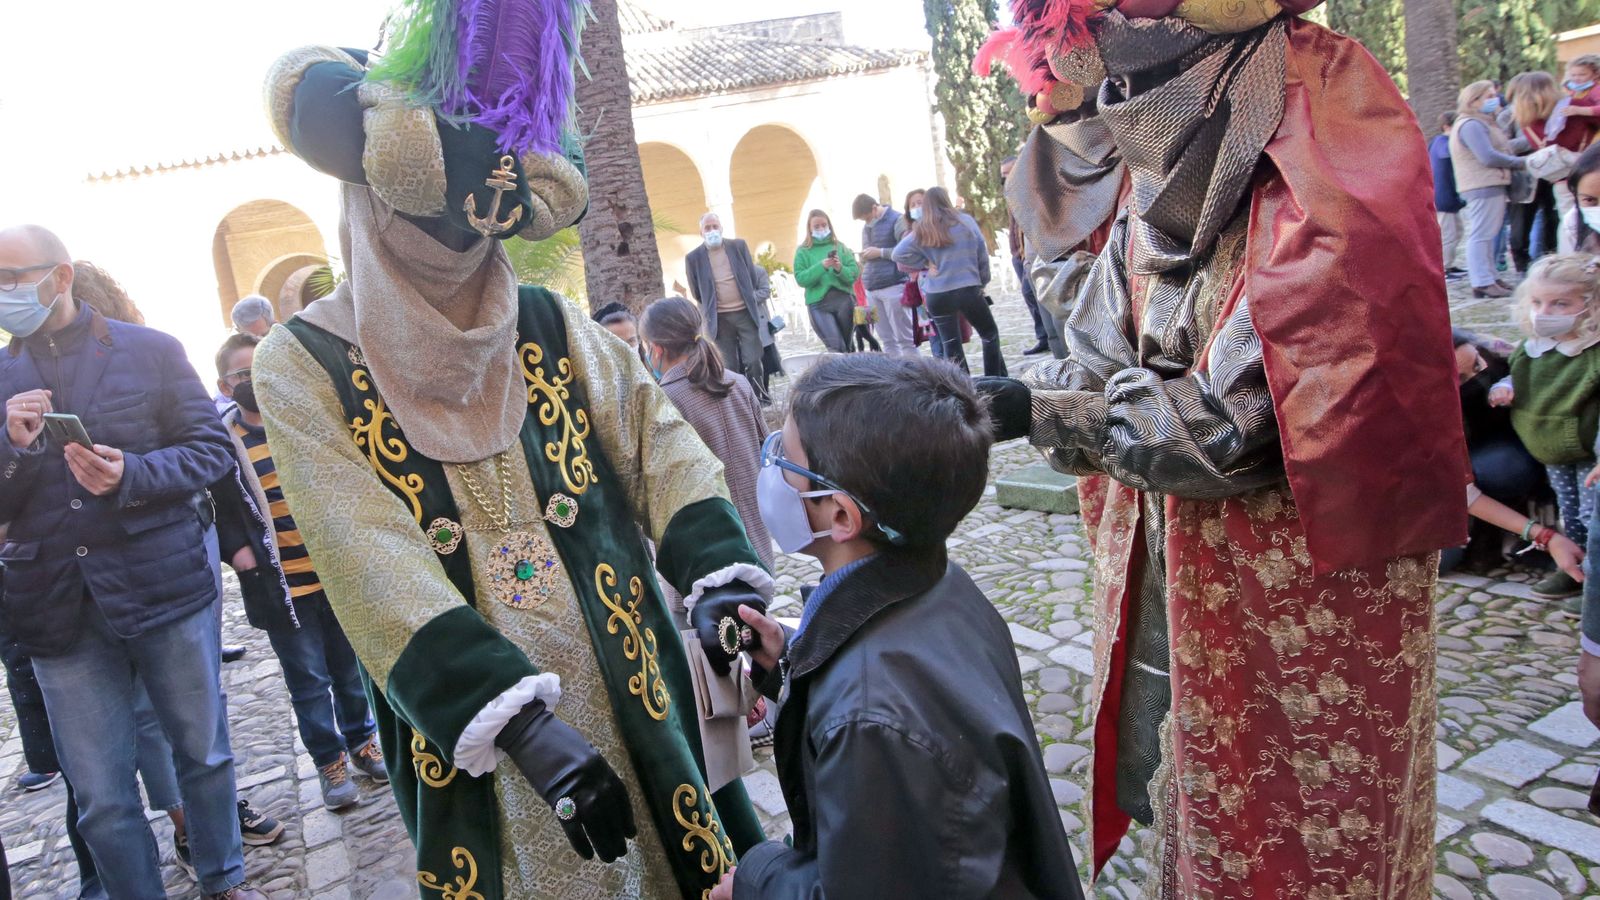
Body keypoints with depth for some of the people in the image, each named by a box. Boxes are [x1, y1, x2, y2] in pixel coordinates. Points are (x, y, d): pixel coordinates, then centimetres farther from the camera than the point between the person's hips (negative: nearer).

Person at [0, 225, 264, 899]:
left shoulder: (150, 350, 2)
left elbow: (214, 448, -1)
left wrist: (133, 475, -17)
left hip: (165, 583, -1)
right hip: (58, 606, 2)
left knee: (203, 752, 12)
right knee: (100, 799, 6)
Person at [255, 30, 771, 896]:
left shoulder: (550, 328, 2)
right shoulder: (303, 369, -8)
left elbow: (655, 441, -4)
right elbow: (373, 570, -17)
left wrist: (717, 574, -23)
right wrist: (521, 723, -26)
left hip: (628, 685, 3)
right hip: (463, 717, -2)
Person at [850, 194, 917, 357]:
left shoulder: (897, 220, -3)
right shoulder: (867, 227, 19)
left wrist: (880, 252, -13)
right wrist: (863, 258, 8)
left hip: (893, 287, -7)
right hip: (872, 289, 7)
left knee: (905, 339, -5)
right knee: (888, 340, 5)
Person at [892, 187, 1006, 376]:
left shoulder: (921, 231, 3)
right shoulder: (965, 221, 3)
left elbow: (899, 254, -5)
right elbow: (982, 253, 5)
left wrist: (925, 263, 3)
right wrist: (982, 282, 15)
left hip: (936, 295, 1)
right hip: (968, 288, -1)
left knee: (951, 346, 8)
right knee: (990, 334, 16)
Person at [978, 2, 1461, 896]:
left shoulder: (1319, 195, -20)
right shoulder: (1169, 184, 2)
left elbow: (1239, 418, -25)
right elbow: (1104, 361, 1)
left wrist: (1043, 410, -23)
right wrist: (1012, 397, -17)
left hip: (1308, 578, -6)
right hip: (1179, 569, 6)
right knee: (1191, 794, 21)